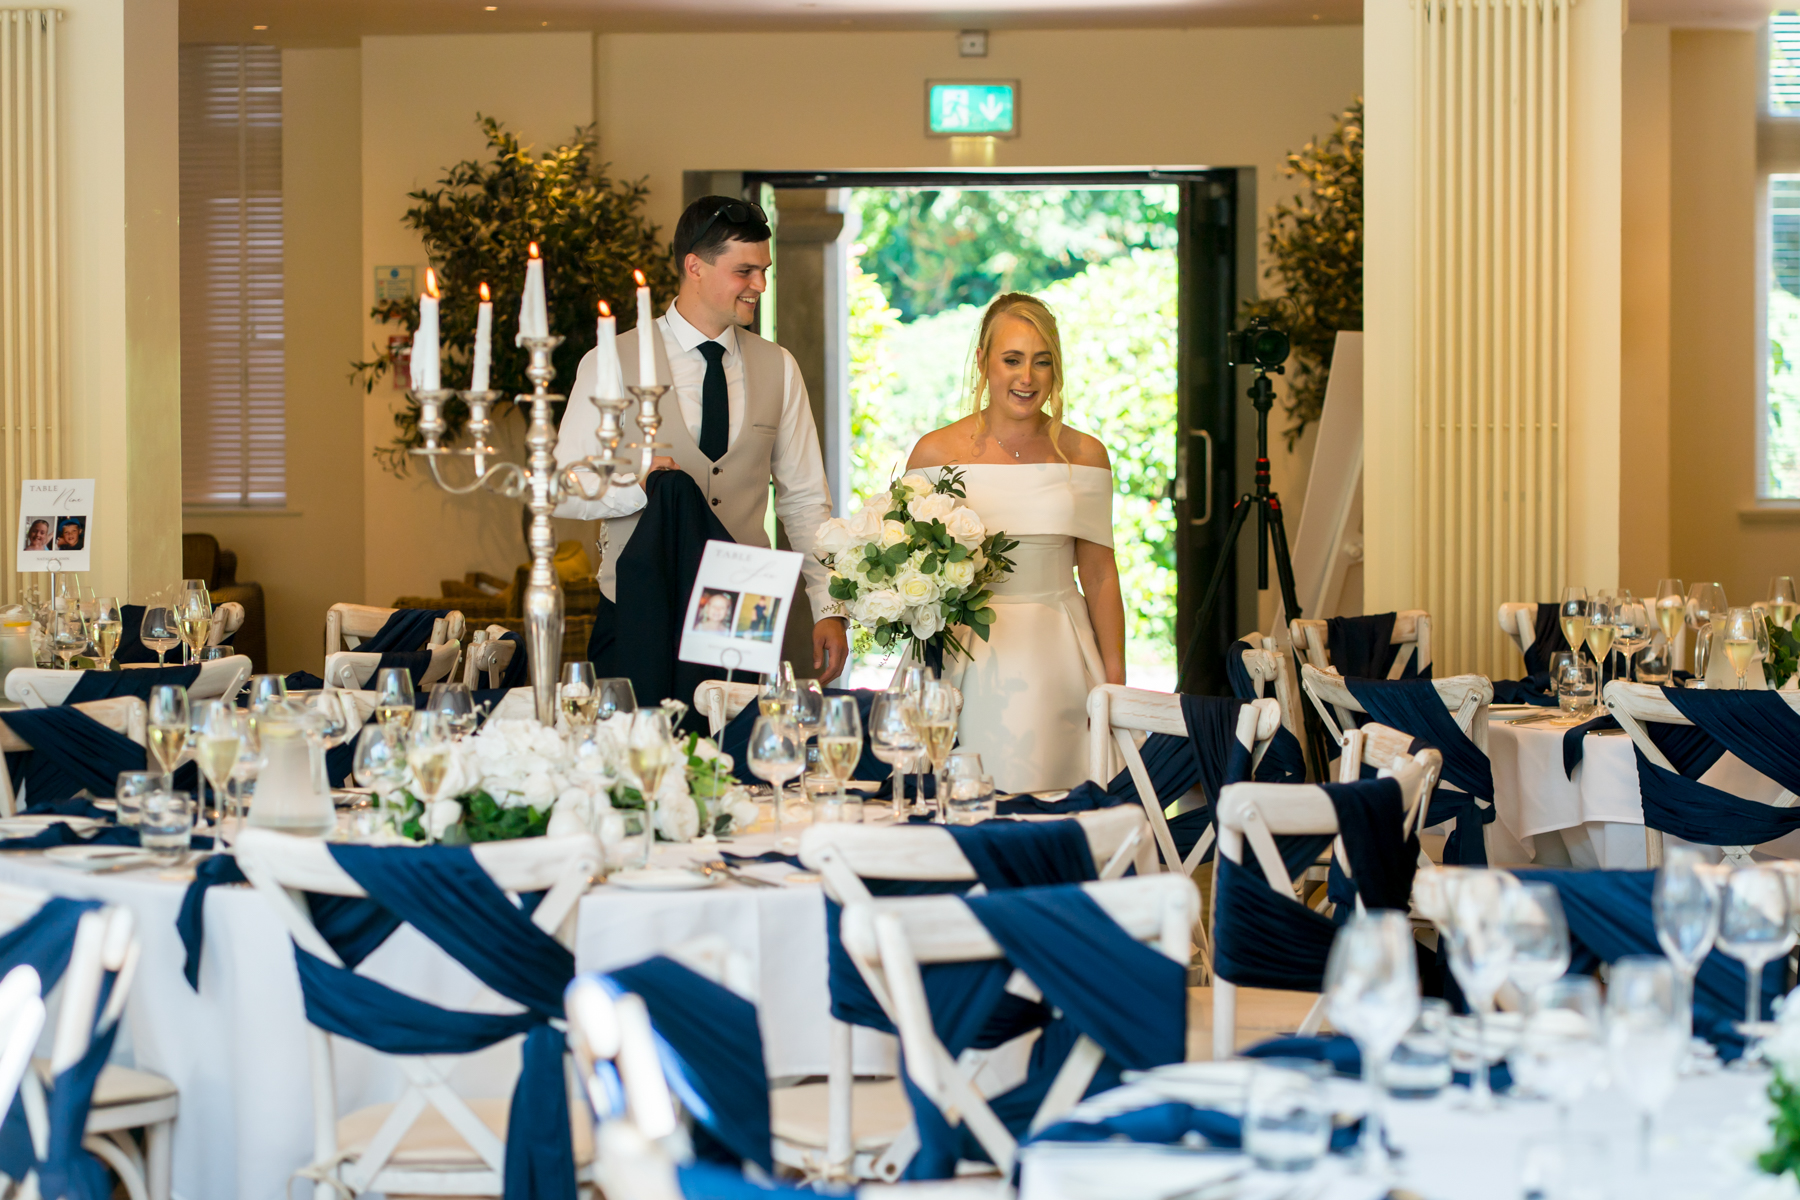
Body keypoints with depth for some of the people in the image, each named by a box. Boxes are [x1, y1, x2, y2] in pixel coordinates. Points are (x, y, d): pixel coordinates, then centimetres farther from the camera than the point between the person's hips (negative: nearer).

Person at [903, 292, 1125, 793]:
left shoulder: (1085, 455, 7)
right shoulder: (936, 452, 2)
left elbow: (1099, 574, 9)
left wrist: (1115, 680, 4)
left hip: (1058, 661, 1)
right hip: (968, 659, -1)